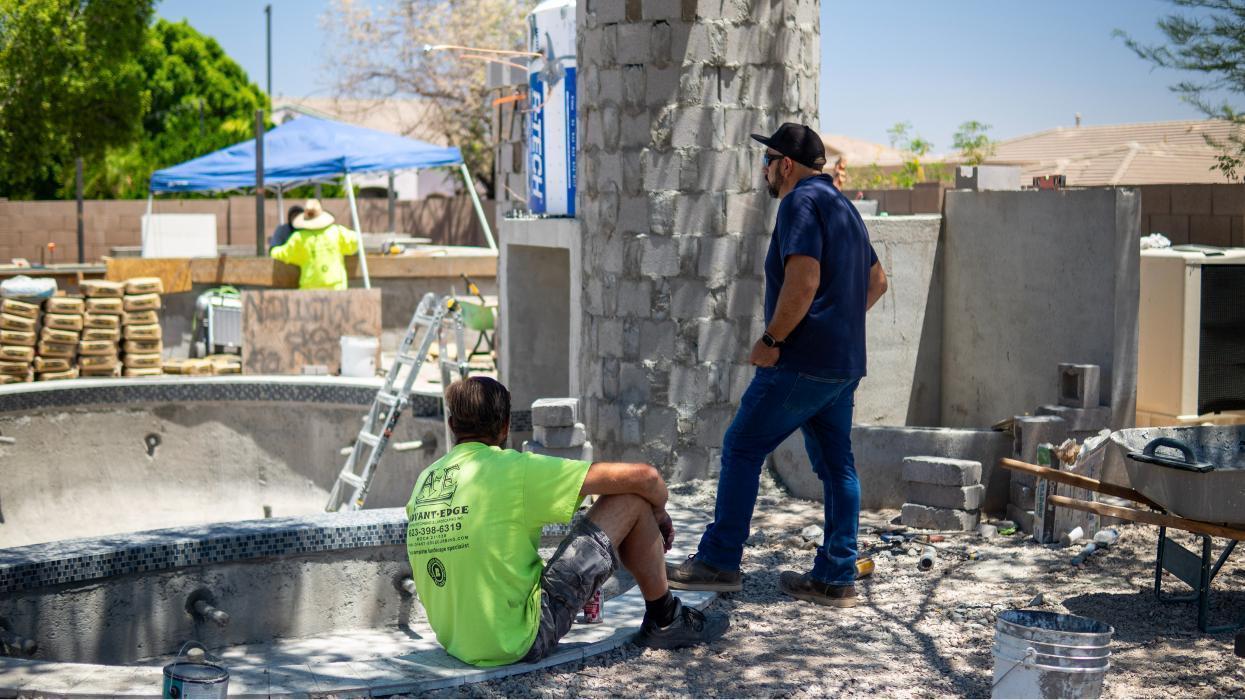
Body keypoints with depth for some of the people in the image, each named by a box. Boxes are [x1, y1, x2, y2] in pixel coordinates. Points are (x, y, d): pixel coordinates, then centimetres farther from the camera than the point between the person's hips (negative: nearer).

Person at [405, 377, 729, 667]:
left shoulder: (424, 480, 6)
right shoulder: (514, 469, -13)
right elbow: (643, 477, -11)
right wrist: (659, 511, 13)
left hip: (455, 641, 7)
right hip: (522, 641, -7)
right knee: (631, 499, -1)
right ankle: (665, 620, 19)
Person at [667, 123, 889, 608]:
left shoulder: (801, 203, -11)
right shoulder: (843, 207, 19)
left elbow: (803, 280, -24)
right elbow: (876, 281, 28)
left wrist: (771, 339, -17)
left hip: (803, 361, -9)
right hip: (844, 362, 10)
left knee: (741, 450, -2)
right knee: (835, 464, 8)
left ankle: (718, 563, 1)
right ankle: (836, 579, 10)